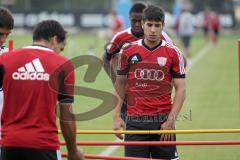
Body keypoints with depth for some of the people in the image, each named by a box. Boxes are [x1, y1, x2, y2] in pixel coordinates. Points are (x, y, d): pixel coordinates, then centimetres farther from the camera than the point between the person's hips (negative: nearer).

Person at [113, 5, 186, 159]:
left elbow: (180, 90, 0)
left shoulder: (173, 53, 1)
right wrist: (117, 116, 1)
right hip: (134, 122, 1)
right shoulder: (128, 51, 5)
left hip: (163, 122, -1)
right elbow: (120, 85, 10)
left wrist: (171, 119, -10)